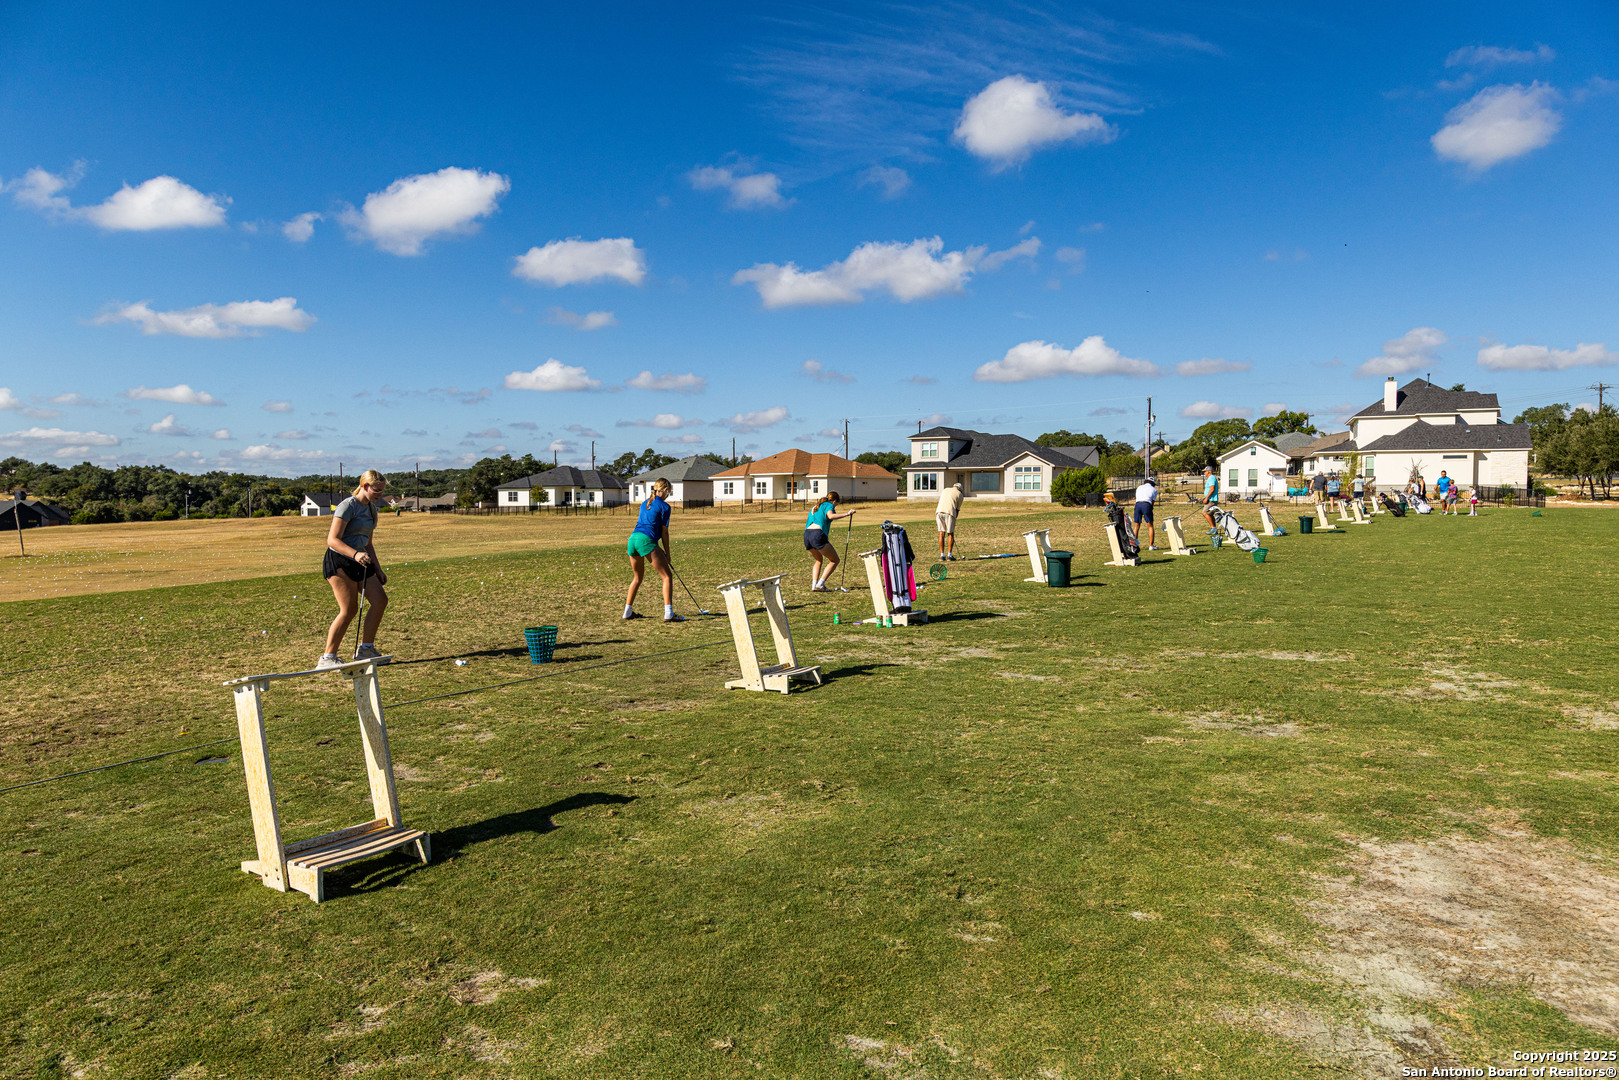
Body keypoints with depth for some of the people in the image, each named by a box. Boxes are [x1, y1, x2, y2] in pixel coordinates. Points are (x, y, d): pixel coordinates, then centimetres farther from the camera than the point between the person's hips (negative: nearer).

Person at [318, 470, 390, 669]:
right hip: (339, 562, -8)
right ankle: (327, 658, -3)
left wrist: (378, 568, 21)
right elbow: (332, 540, -20)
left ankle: (365, 649, 11)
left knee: (380, 601, -2)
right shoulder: (348, 506, -12)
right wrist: (355, 554, -35)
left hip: (360, 563, 8)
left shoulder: (371, 508, 14)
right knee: (349, 610, -12)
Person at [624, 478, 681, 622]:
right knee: (667, 576, -5)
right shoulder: (664, 506, 3)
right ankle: (668, 613, -17)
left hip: (633, 538, 8)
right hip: (647, 541, -8)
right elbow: (664, 532, 2)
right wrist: (667, 553, 9)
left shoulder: (645, 504, 25)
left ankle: (628, 611, 26)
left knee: (637, 577, 23)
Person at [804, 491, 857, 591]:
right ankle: (820, 584, -5)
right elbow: (830, 516, -17)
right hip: (818, 535, -8)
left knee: (819, 560, 29)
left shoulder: (817, 506, 29)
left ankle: (813, 585, 12)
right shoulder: (829, 505, 5)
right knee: (835, 560, 5)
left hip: (806, 535, 8)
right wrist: (846, 514, -16)